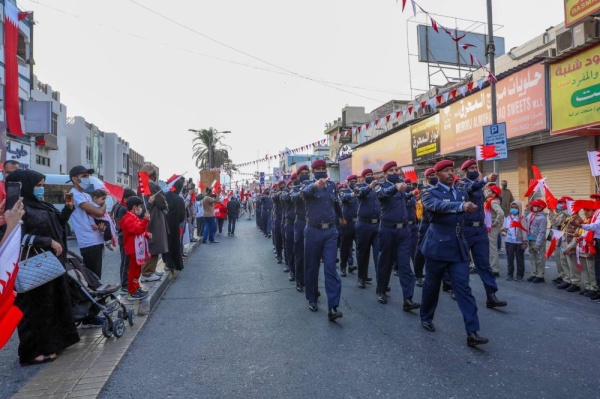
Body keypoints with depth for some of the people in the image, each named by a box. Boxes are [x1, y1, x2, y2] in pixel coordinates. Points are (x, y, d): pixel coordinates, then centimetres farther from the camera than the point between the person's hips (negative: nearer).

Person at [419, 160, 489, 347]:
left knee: (463, 288, -3)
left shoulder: (462, 193, 11)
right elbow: (438, 206, -30)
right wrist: (461, 206, -44)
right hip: (437, 247, -4)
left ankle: (472, 332, -3)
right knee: (432, 285, 10)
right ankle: (426, 317, 32)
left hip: (459, 248, 4)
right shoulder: (430, 193, -7)